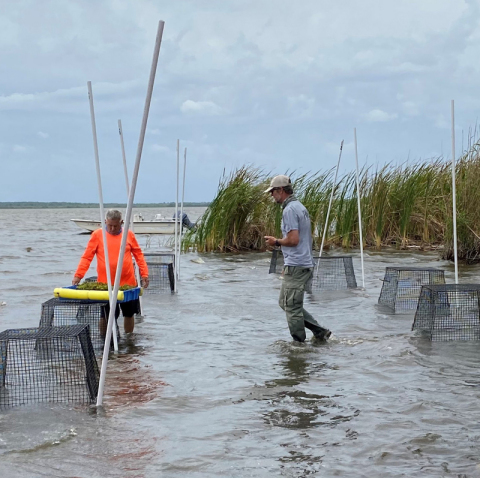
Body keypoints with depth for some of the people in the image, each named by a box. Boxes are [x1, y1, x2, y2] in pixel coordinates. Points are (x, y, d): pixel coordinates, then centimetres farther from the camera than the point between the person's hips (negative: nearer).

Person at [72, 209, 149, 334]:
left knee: (129, 313, 13)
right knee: (106, 316, 2)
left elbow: (138, 255, 9)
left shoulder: (129, 234, 3)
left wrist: (144, 274, 2)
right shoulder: (97, 235, -2)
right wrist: (78, 276, -12)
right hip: (105, 285, -2)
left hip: (128, 283, 2)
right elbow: (87, 257, -3)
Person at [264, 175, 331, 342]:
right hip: (305, 264, 10)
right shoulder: (300, 207, 17)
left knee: (292, 307, -3)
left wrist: (276, 242, -6)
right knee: (285, 302, 17)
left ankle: (299, 343, 4)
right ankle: (319, 331, 14)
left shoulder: (290, 210, -15)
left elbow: (293, 239, -25)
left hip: (296, 266, -10)